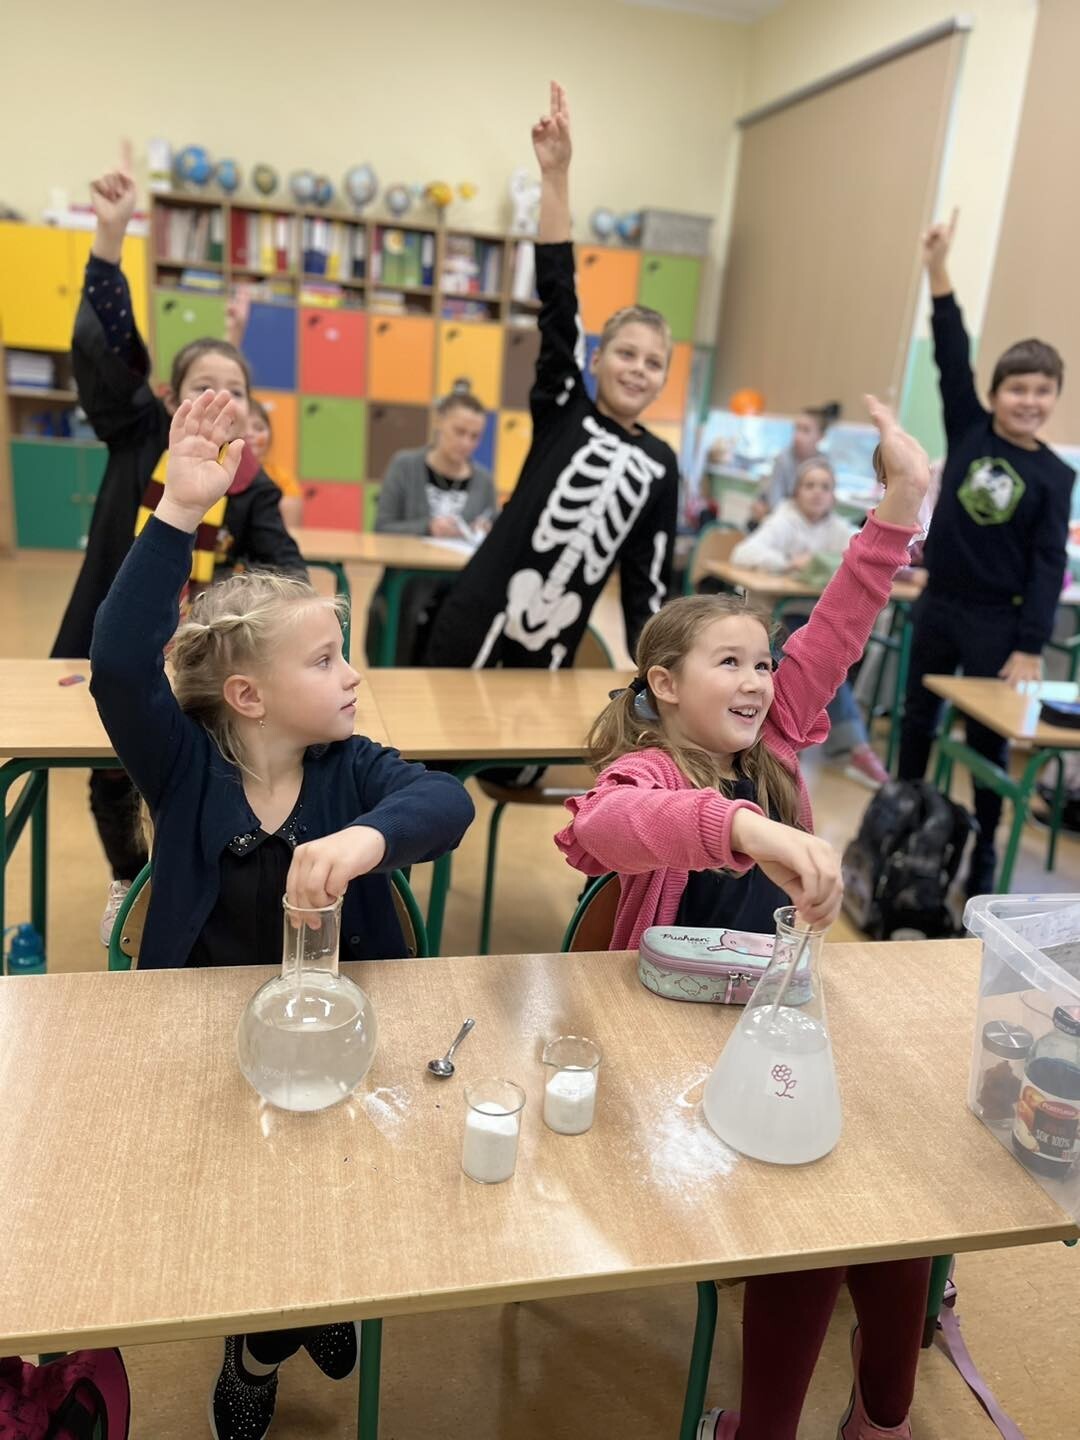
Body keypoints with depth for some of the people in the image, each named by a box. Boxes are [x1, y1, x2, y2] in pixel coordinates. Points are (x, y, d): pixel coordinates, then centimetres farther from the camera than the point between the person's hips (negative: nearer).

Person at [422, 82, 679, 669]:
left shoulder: (660, 462, 7)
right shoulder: (562, 410, 1)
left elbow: (648, 573, 9)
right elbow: (557, 297, -9)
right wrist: (555, 175, -16)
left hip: (555, 640, 3)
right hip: (479, 618, -2)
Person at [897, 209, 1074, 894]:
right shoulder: (969, 431, -2)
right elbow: (953, 357, -9)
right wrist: (940, 270, -17)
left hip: (1000, 618, -3)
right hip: (938, 602, 3)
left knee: (988, 736, 5)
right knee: (918, 717, 14)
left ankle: (984, 852, 17)